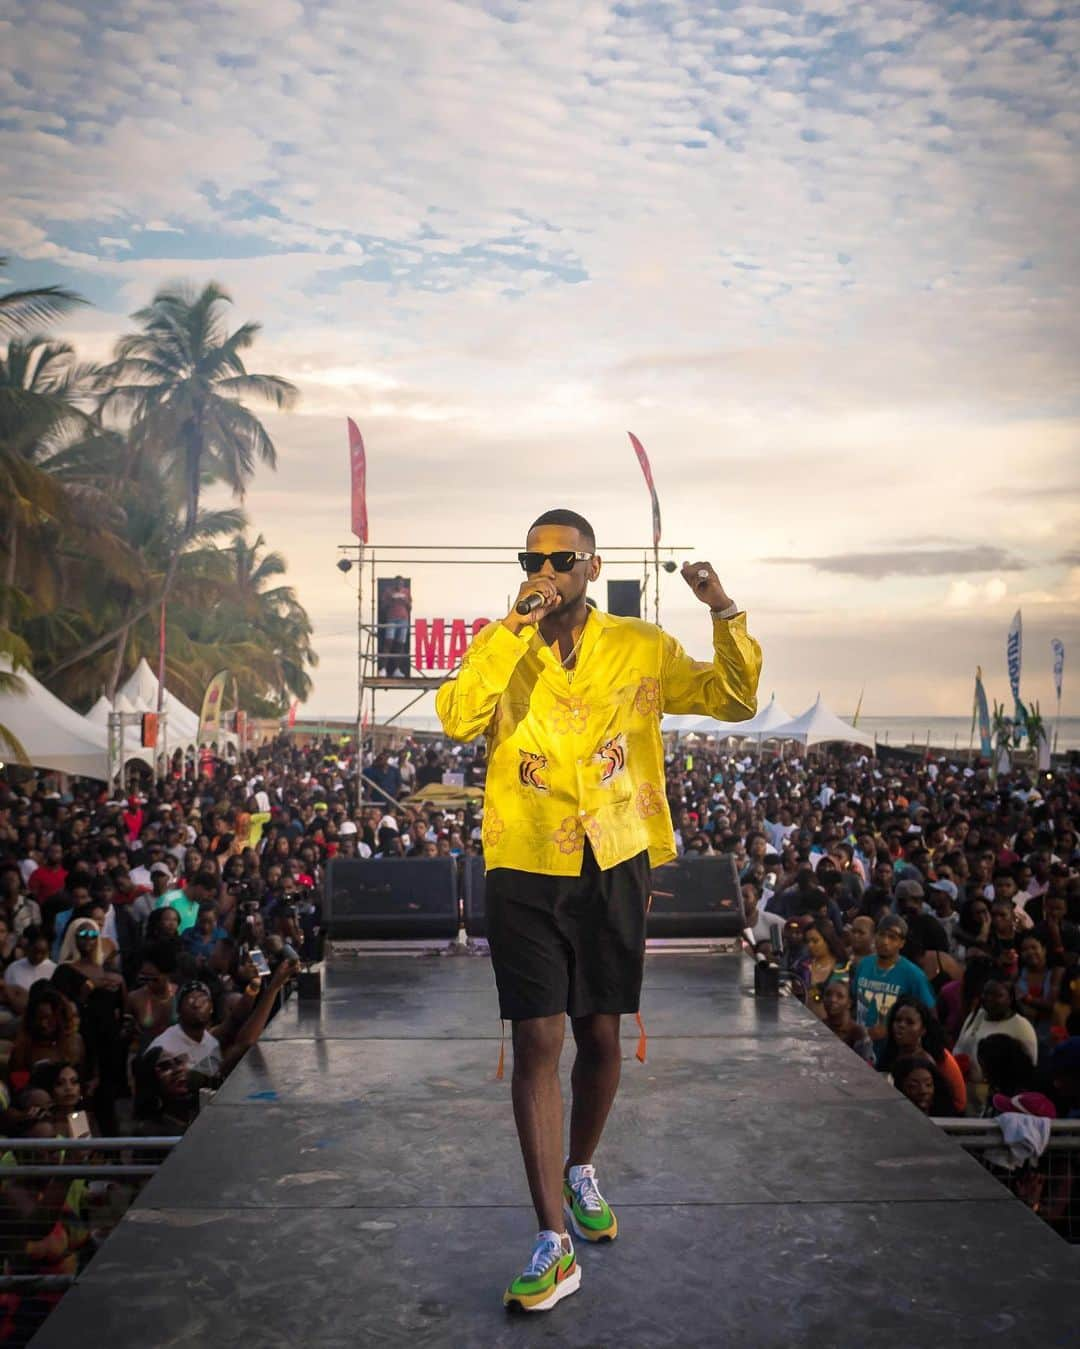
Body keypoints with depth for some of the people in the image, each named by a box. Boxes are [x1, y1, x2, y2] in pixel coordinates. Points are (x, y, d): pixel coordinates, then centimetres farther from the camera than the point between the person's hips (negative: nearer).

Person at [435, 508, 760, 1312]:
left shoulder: (640, 647, 1)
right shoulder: (499, 649, -1)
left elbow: (736, 701, 0)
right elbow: (458, 720, -20)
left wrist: (725, 613, -14)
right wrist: (516, 629, -24)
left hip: (615, 867, 2)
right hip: (526, 871, -1)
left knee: (601, 1035, 14)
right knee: (537, 1042, -6)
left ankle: (581, 1172, 41)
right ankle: (555, 1243, 2)